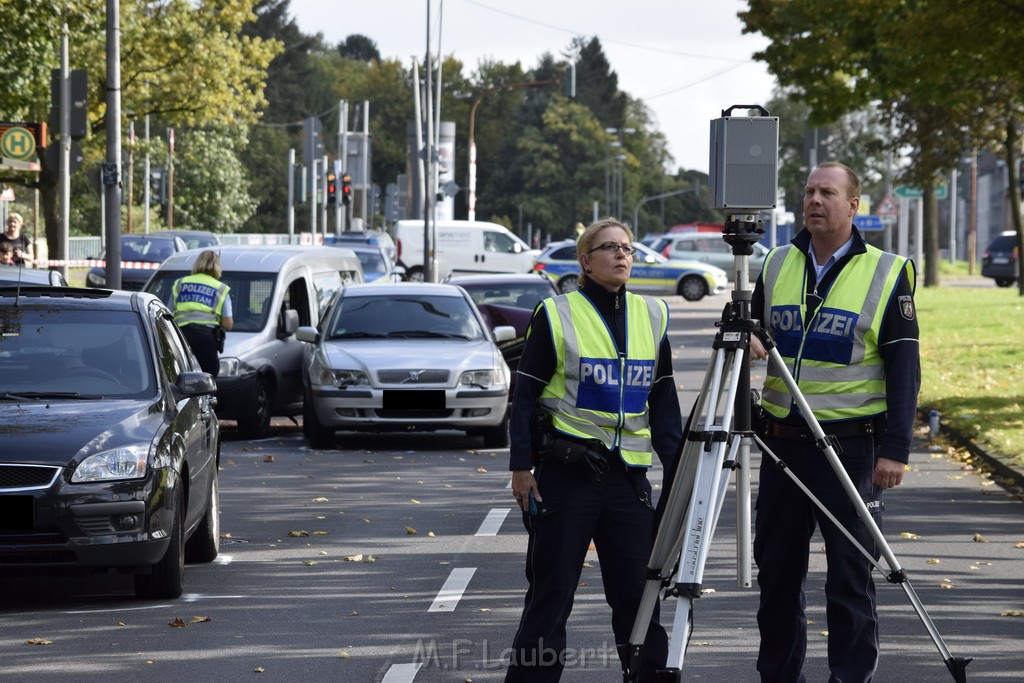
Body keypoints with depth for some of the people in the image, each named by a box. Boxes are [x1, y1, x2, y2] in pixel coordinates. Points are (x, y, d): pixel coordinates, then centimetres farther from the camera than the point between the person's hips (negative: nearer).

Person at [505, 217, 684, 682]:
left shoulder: (652, 316, 11)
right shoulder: (556, 315, -2)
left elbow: (664, 401, 14)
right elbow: (525, 394, -1)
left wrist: (676, 467, 7)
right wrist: (521, 465, -7)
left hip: (628, 475, 3)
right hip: (565, 472, -3)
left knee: (639, 592, 2)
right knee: (551, 593, 1)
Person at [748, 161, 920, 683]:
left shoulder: (886, 274, -2)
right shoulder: (777, 265, 10)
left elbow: (905, 368, -4)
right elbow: (754, 328, 18)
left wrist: (896, 448, -12)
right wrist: (747, 341, -8)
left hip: (850, 443, -4)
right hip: (782, 441, 4)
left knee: (850, 576, -2)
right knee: (777, 570, 10)